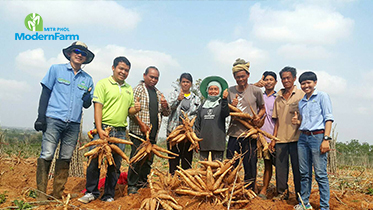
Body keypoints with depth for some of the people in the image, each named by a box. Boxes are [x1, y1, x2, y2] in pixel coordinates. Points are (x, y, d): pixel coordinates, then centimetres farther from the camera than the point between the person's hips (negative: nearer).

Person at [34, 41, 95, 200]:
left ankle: (57, 195, 12)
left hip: (74, 124, 3)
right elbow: (45, 93, 5)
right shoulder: (56, 69, 8)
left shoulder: (87, 79, 14)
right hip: (53, 120, -3)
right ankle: (41, 194, 1)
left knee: (65, 159, 4)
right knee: (47, 155, -8)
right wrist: (41, 117, -4)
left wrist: (87, 97, -7)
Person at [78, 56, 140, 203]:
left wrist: (135, 109, -2)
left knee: (115, 165, 7)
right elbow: (98, 107, -7)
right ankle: (91, 192, 14)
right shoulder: (103, 83, 2)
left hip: (120, 132, 4)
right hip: (103, 128, -4)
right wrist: (99, 129, -17)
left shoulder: (129, 89, 18)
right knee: (94, 161, -3)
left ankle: (109, 196, 19)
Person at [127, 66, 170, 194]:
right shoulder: (138, 89, -2)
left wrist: (165, 106, -3)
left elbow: (166, 113, 19)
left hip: (153, 134, 6)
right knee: (136, 160, -4)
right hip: (139, 132, -6)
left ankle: (143, 184, 24)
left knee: (148, 161, 11)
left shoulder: (158, 93, 17)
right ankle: (132, 186, 7)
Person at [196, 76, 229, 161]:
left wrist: (224, 100, -28)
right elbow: (197, 124, 16)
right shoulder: (202, 107, 14)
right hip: (203, 141, 3)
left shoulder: (222, 104, 4)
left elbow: (225, 114, -17)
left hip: (217, 141, -3)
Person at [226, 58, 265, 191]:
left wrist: (258, 117, -9)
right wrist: (231, 106, -8)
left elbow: (262, 108, 11)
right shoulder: (230, 91, 7)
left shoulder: (255, 91, 1)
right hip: (234, 132, 2)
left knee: (250, 166, 5)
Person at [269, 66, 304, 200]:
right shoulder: (279, 98, 15)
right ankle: (282, 192, 19)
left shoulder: (301, 95, 1)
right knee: (280, 166, 6)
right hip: (281, 138, 4)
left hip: (296, 138, -4)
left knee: (297, 167, 1)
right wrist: (273, 138, 12)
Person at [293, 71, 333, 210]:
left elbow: (328, 118, -5)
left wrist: (326, 139, -14)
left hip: (317, 136, -6)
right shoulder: (301, 102, 19)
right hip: (303, 137, 6)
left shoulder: (322, 96, 2)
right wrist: (297, 122, 5)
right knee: (304, 173, 8)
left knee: (320, 174, -5)